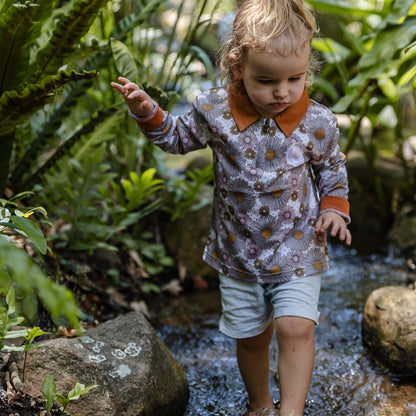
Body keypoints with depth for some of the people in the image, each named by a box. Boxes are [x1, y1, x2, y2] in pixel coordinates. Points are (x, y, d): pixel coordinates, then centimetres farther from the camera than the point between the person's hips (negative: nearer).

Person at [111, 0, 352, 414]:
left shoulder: (318, 122, -14)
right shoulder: (214, 110, -14)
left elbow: (332, 169, 6)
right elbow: (179, 138, 6)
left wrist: (334, 207, -9)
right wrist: (148, 113, -9)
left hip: (297, 250, -1)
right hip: (237, 252, 2)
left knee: (295, 328, -19)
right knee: (250, 336, 16)